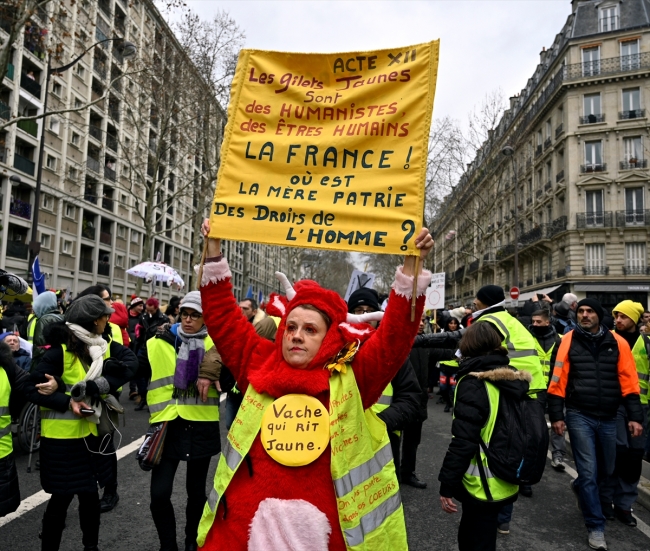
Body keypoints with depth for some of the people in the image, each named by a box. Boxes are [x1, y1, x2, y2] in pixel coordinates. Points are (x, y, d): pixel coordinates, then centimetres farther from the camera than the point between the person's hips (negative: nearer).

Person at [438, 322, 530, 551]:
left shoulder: (473, 383, -19)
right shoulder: (514, 379, 3)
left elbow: (463, 442, -24)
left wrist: (446, 485, -17)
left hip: (482, 485, -7)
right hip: (505, 481, 7)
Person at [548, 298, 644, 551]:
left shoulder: (617, 343, 0)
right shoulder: (569, 340, -5)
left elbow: (629, 382, 2)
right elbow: (558, 380, -5)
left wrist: (635, 416, -4)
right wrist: (557, 415, -7)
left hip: (608, 418, 3)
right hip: (579, 416, -3)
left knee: (606, 470, 19)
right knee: (588, 472, 0)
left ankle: (580, 486, 50)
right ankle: (596, 527, 15)